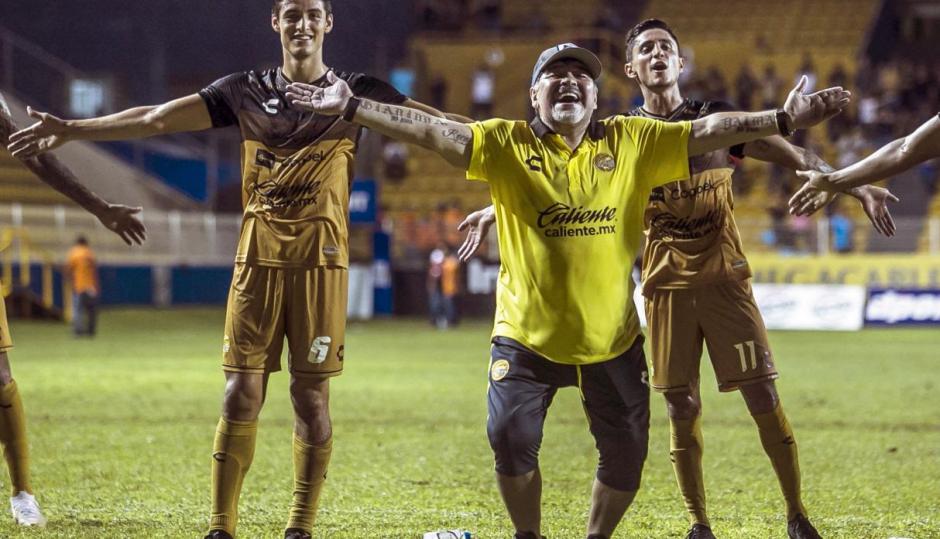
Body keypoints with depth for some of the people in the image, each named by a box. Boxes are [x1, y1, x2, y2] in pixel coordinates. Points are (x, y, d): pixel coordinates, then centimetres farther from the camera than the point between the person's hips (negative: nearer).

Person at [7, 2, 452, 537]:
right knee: (241, 394, -2)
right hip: (258, 259, 1)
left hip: (321, 263, -1)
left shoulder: (356, 92, 5)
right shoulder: (247, 91, 8)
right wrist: (73, 129, -2)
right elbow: (158, 118, 4)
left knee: (311, 396, 0)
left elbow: (437, 124, 0)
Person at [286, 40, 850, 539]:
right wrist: (351, 106, -23)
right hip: (527, 334, -2)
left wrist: (786, 119, -13)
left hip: (611, 336, 2)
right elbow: (432, 131, -13)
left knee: (626, 451, 6)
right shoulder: (507, 143, -5)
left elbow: (708, 131, -4)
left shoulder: (632, 142, -1)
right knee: (511, 436, -11)